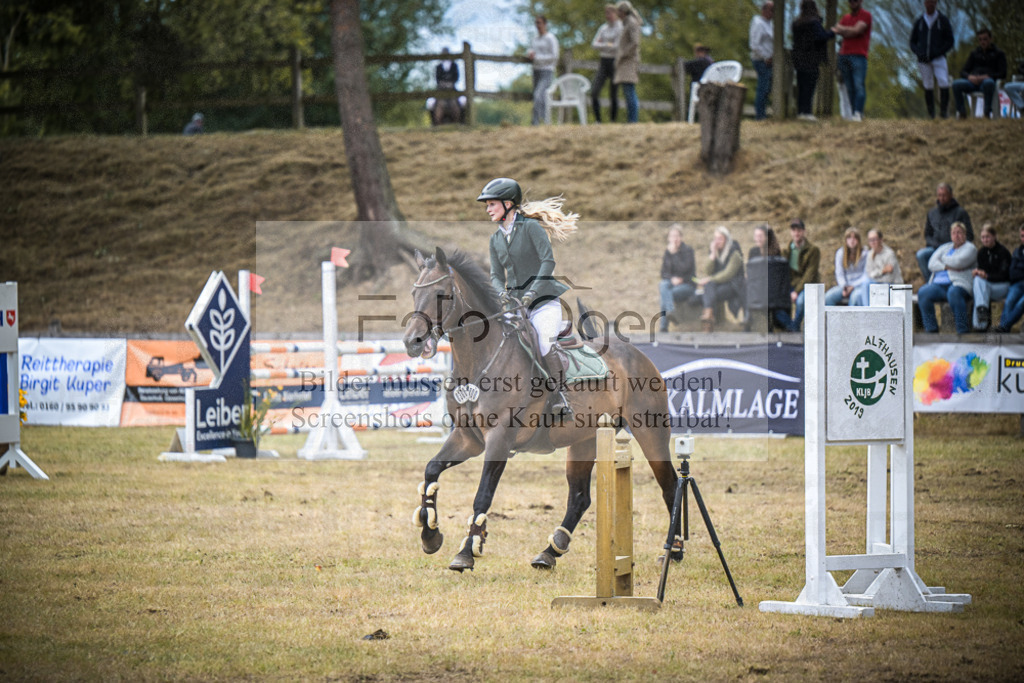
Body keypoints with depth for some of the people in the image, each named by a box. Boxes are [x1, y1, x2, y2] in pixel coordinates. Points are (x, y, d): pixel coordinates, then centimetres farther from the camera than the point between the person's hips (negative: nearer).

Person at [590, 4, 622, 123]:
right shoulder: (603, 27, 14)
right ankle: (597, 121, -3)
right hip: (603, 63, 5)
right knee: (594, 92, -8)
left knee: (613, 95, -2)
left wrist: (602, 46, -3)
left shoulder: (621, 28, -5)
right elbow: (594, 44, 7)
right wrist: (608, 45, -10)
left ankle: (612, 122, 5)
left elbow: (618, 47, -14)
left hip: (614, 63, -5)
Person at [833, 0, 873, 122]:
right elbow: (836, 29, 7)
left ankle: (858, 113, -20)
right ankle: (852, 112, 3)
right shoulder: (845, 17, 22)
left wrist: (843, 30, 5)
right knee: (849, 88, 2)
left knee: (859, 85, -14)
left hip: (859, 56, -5)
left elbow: (857, 30, -9)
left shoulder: (866, 15, 4)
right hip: (844, 56, 5)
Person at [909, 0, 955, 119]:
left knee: (944, 83, -19)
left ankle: (944, 110, -16)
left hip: (938, 59, -2)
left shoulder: (943, 20, 7)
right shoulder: (918, 22, 13)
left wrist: (937, 53, -10)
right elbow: (913, 42, 16)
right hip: (923, 60, 2)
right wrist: (919, 53, -5)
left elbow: (950, 41, 4)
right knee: (928, 87, -1)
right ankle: (931, 113, 4)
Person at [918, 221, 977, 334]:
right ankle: (931, 329, -23)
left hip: (959, 284, -5)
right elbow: (931, 264, 12)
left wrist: (943, 259, 8)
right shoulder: (945, 247, 26)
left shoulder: (969, 248, 10)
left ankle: (963, 329, -33)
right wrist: (947, 266, -5)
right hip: (939, 284, 5)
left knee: (953, 292, -41)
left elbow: (959, 262, -9)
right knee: (923, 292, -26)